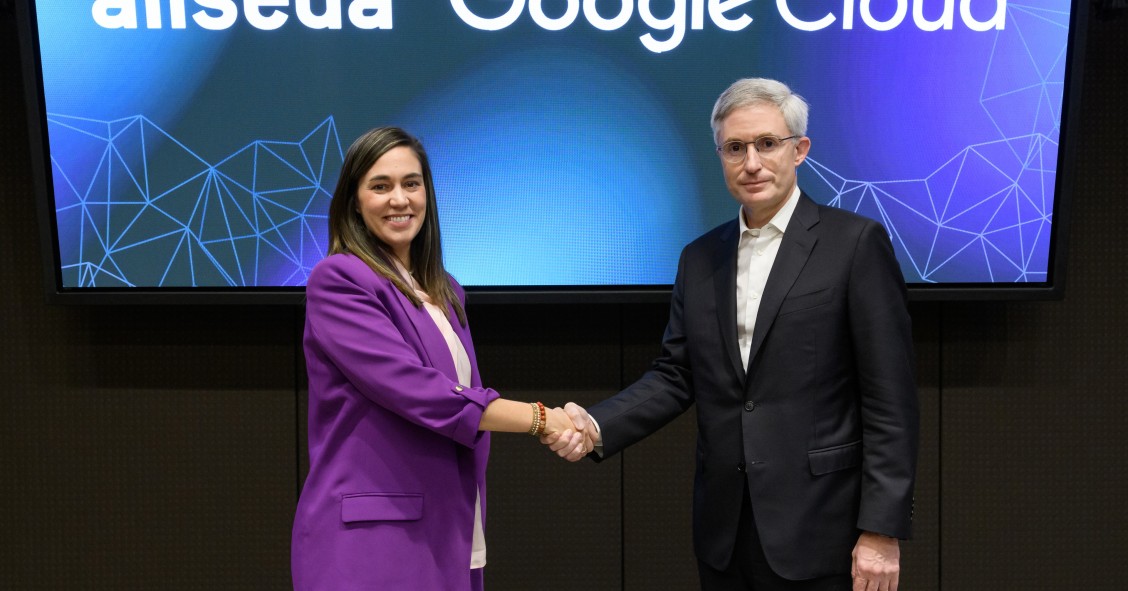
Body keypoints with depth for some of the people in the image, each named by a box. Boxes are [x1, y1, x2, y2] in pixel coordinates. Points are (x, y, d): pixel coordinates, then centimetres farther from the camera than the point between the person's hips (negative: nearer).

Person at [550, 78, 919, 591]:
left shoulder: (856, 242, -7)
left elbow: (889, 398, -9)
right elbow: (675, 375, 7)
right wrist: (597, 426, -10)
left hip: (817, 529, -4)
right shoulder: (700, 258, 9)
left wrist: (882, 529, -12)